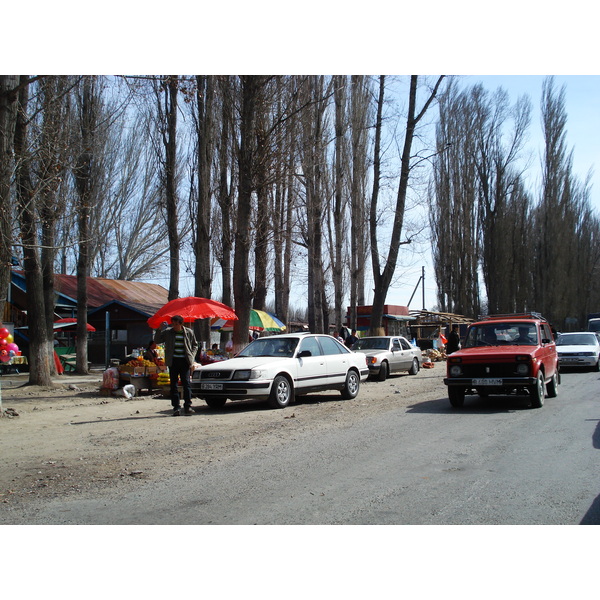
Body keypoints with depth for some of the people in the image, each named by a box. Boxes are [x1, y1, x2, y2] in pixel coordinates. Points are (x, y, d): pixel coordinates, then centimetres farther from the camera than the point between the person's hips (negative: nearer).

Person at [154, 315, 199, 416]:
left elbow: (195, 345, 16)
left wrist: (192, 356, 2)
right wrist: (160, 329, -8)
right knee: (173, 384, 2)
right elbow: (157, 341, 5)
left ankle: (188, 406, -2)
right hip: (173, 361, 1)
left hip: (184, 361, -1)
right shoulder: (167, 332, 5)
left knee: (186, 383, -5)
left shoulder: (189, 332, 6)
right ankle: (176, 407, 6)